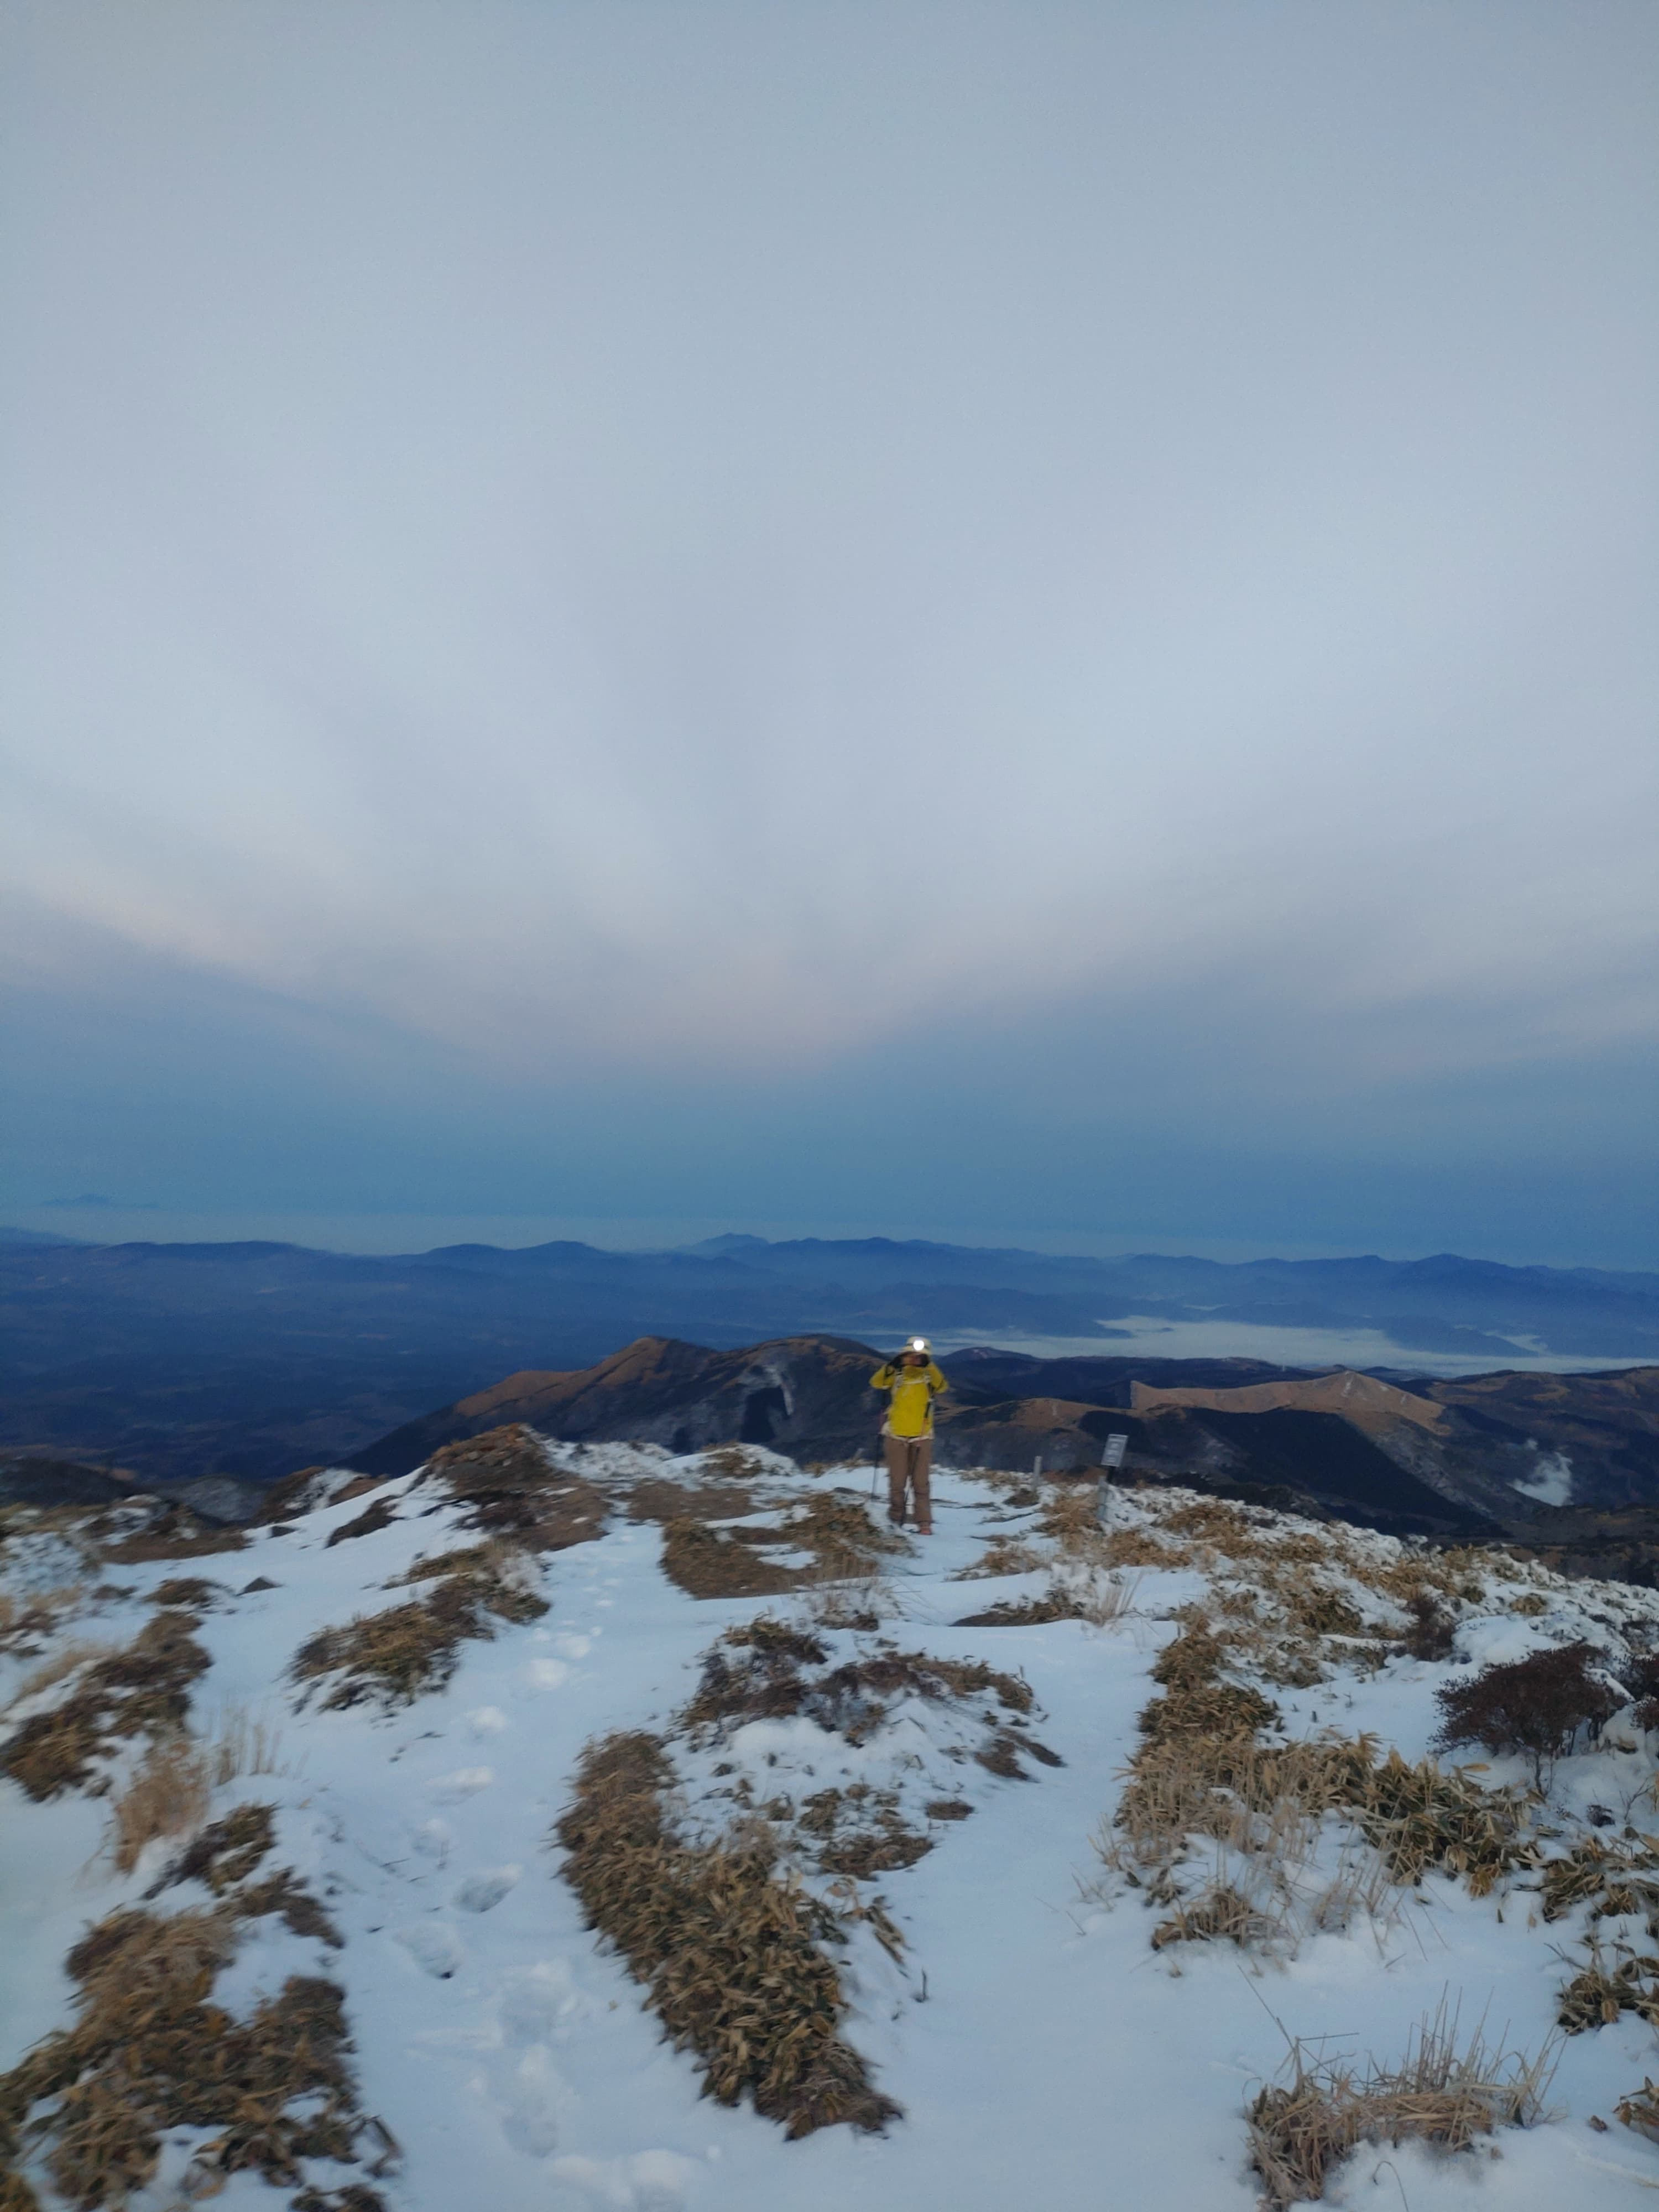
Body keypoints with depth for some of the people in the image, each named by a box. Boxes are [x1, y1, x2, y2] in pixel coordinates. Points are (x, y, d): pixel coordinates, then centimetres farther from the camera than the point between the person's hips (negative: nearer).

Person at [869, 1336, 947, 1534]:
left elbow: (942, 1386, -20)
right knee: (897, 1482, 8)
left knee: (921, 1483, 2)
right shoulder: (898, 1375, 0)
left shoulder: (930, 1376, 0)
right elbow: (876, 1383, -12)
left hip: (922, 1437, 0)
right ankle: (895, 1519, 21)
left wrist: (929, 1366, -28)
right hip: (896, 1436, 1)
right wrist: (891, 1367, -24)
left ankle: (924, 1523, 8)